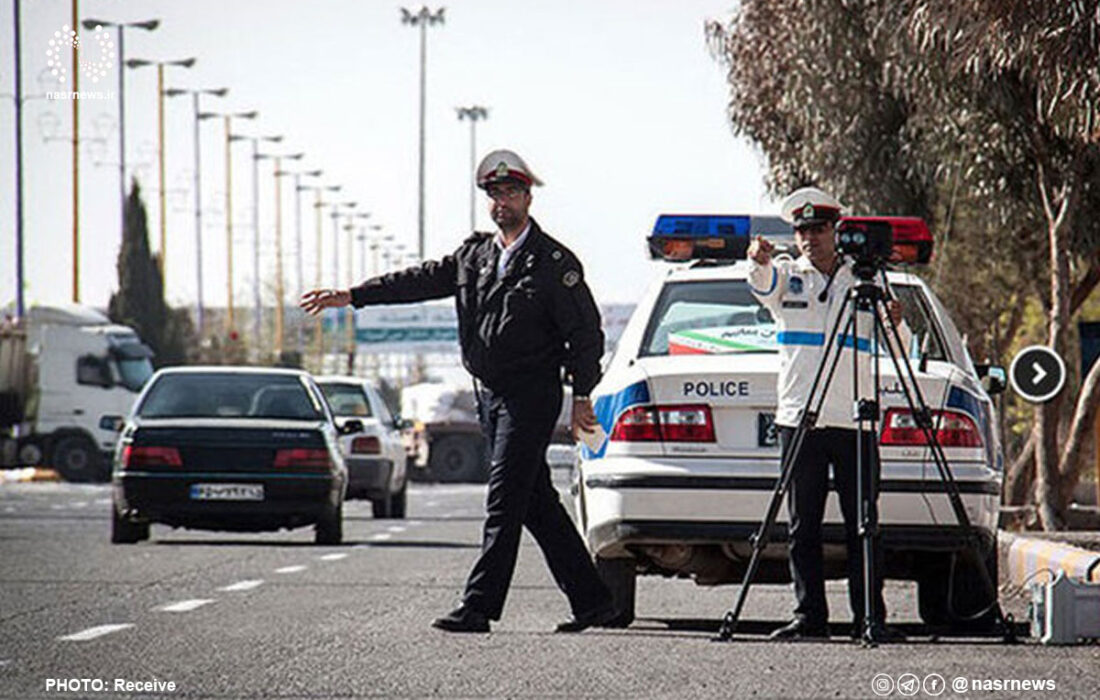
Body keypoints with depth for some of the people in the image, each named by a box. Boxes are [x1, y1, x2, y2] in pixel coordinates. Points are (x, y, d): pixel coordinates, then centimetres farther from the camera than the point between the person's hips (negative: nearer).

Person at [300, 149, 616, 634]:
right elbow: (421, 280, 11)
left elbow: (586, 333, -6)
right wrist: (350, 297, 6)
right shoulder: (475, 254, 13)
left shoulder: (554, 263, -6)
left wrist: (581, 396, -9)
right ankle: (591, 601, 14)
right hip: (490, 394, 7)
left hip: (530, 396, -7)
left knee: (504, 502, -11)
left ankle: (479, 607, -13)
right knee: (538, 504, 9)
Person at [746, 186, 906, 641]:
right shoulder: (786, 276, 8)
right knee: (803, 527, 1)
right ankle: (809, 616, 6)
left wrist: (894, 324, -12)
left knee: (862, 526, -1)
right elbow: (762, 282, -17)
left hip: (855, 421, 0)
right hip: (799, 418, 0)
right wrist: (760, 262, -39)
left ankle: (870, 617, 1)